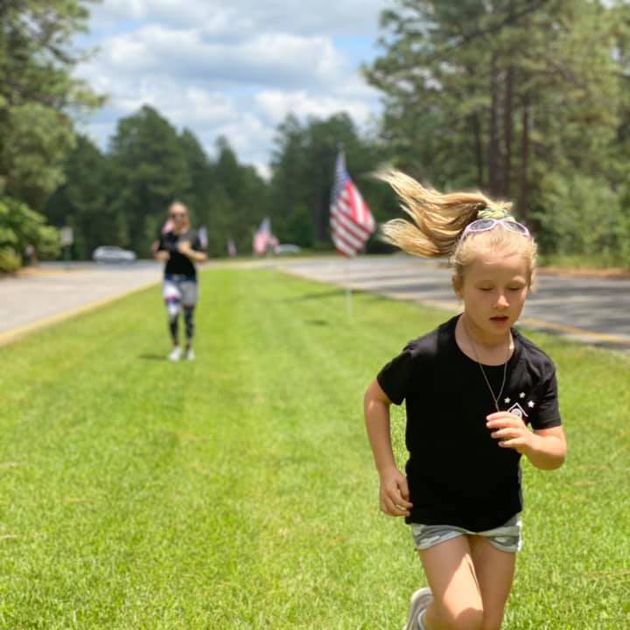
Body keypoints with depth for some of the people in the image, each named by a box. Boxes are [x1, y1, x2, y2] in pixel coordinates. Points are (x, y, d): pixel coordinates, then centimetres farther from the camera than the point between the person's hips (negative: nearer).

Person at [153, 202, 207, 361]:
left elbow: (203, 258, -3)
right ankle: (175, 347, 4)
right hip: (171, 278, 1)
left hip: (188, 278, -1)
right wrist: (161, 256, -5)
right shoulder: (165, 235, 5)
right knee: (173, 313, -13)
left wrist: (188, 252, -18)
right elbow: (158, 254, 17)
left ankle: (189, 348, 25)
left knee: (188, 315, 6)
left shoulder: (192, 235, -1)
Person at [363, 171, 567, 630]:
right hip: (437, 510, -4)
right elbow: (376, 398, -6)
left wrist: (529, 442, -31)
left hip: (500, 512, 4)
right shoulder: (427, 357, -24)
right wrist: (387, 470, -13)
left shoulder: (536, 368, -14)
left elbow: (557, 453, -9)